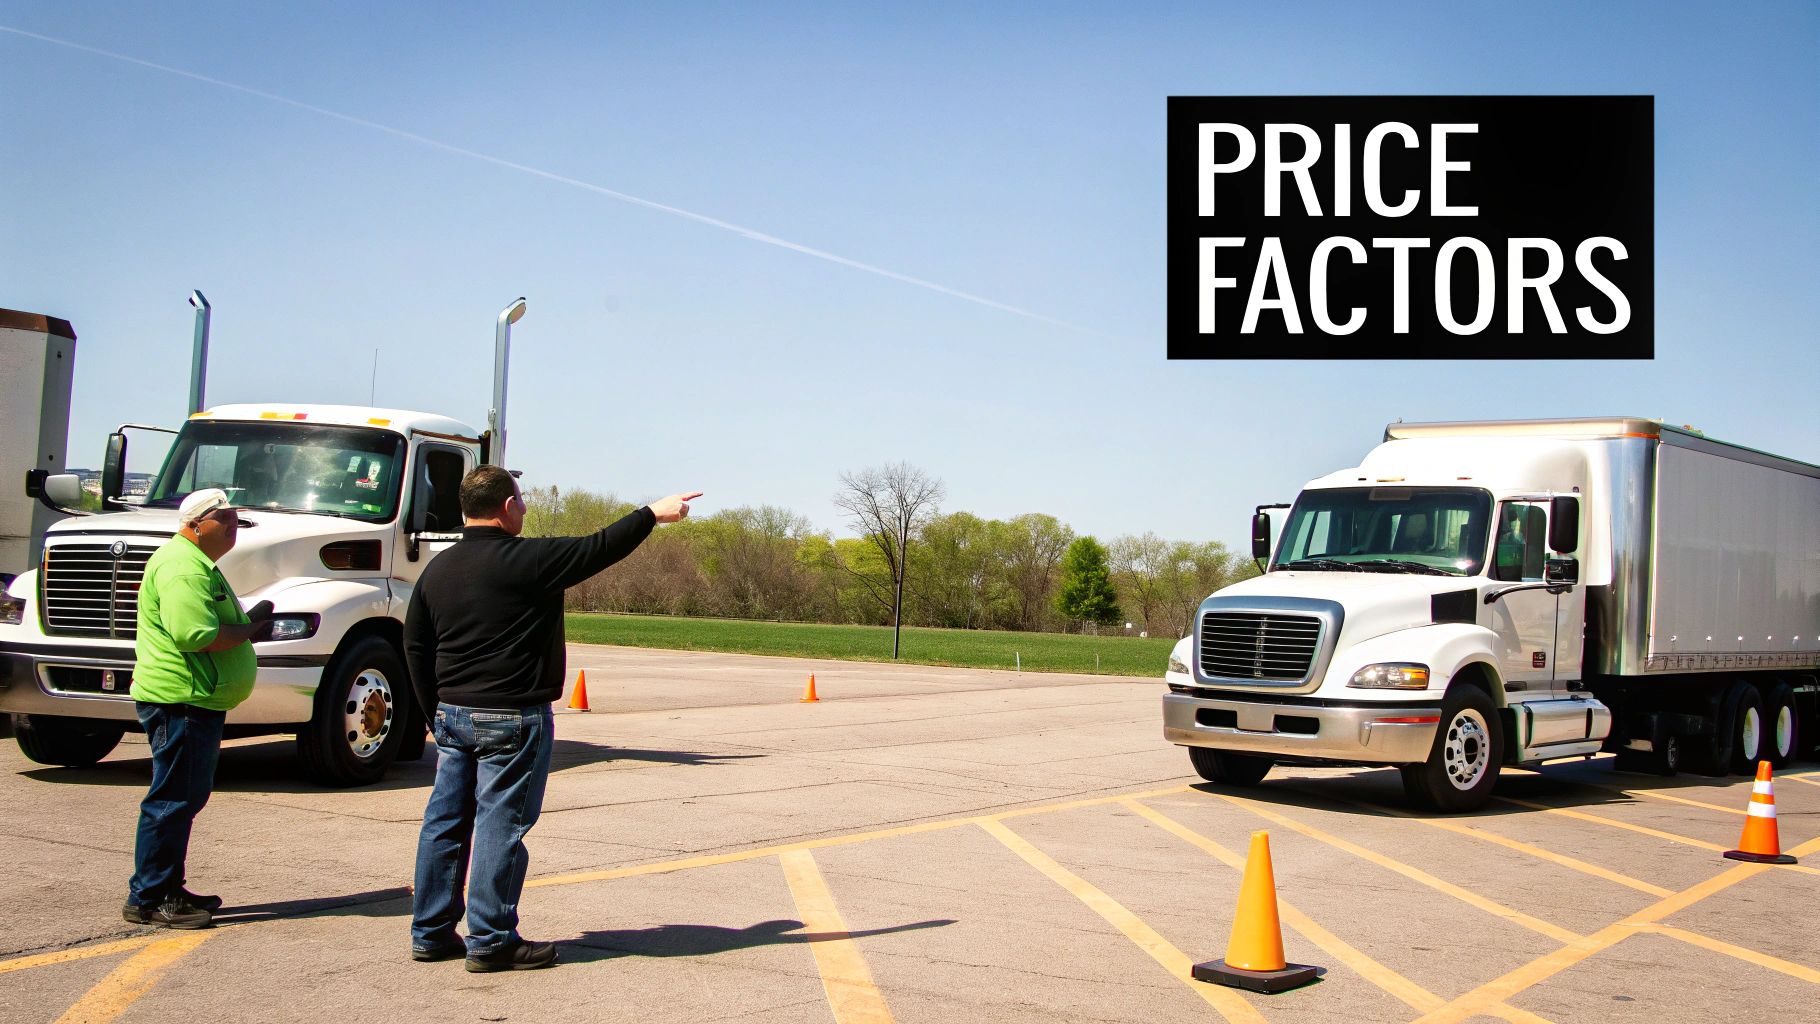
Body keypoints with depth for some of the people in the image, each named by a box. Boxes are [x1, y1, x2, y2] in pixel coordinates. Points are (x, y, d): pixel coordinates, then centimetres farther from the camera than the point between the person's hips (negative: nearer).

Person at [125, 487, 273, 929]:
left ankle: (169, 890, 25)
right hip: (181, 699, -11)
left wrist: (248, 622, 10)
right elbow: (196, 635, -27)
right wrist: (250, 629, -14)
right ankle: (148, 899, 0)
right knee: (172, 800, -6)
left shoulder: (199, 563, 21)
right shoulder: (184, 568, -16)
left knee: (186, 798, 16)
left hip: (199, 700, 11)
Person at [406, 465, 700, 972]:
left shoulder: (438, 569, 9)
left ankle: (430, 933, 19)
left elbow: (415, 645, 14)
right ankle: (491, 941, 3)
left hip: (452, 715, 8)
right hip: (512, 717, -8)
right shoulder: (527, 559, -14)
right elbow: (599, 549, -7)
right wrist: (652, 514, 7)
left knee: (445, 822, 12)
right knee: (501, 825, -2)